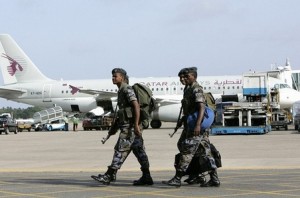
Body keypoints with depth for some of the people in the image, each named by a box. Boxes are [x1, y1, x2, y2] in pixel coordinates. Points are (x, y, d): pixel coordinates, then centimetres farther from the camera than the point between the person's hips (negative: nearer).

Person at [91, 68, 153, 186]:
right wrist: (114, 127, 26)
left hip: (130, 126, -10)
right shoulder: (121, 91, 20)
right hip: (127, 125, 10)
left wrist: (136, 125, -26)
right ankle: (146, 177, 9)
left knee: (121, 150, -9)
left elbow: (136, 106, -20)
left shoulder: (127, 89, -10)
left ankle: (109, 176, -9)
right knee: (139, 150, 8)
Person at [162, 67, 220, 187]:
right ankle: (214, 179, 9)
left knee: (186, 152, -9)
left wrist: (198, 125, -32)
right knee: (206, 152, 8)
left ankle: (177, 179, -7)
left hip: (196, 128, -10)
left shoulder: (196, 90, -12)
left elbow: (202, 107, -23)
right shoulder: (189, 89, 19)